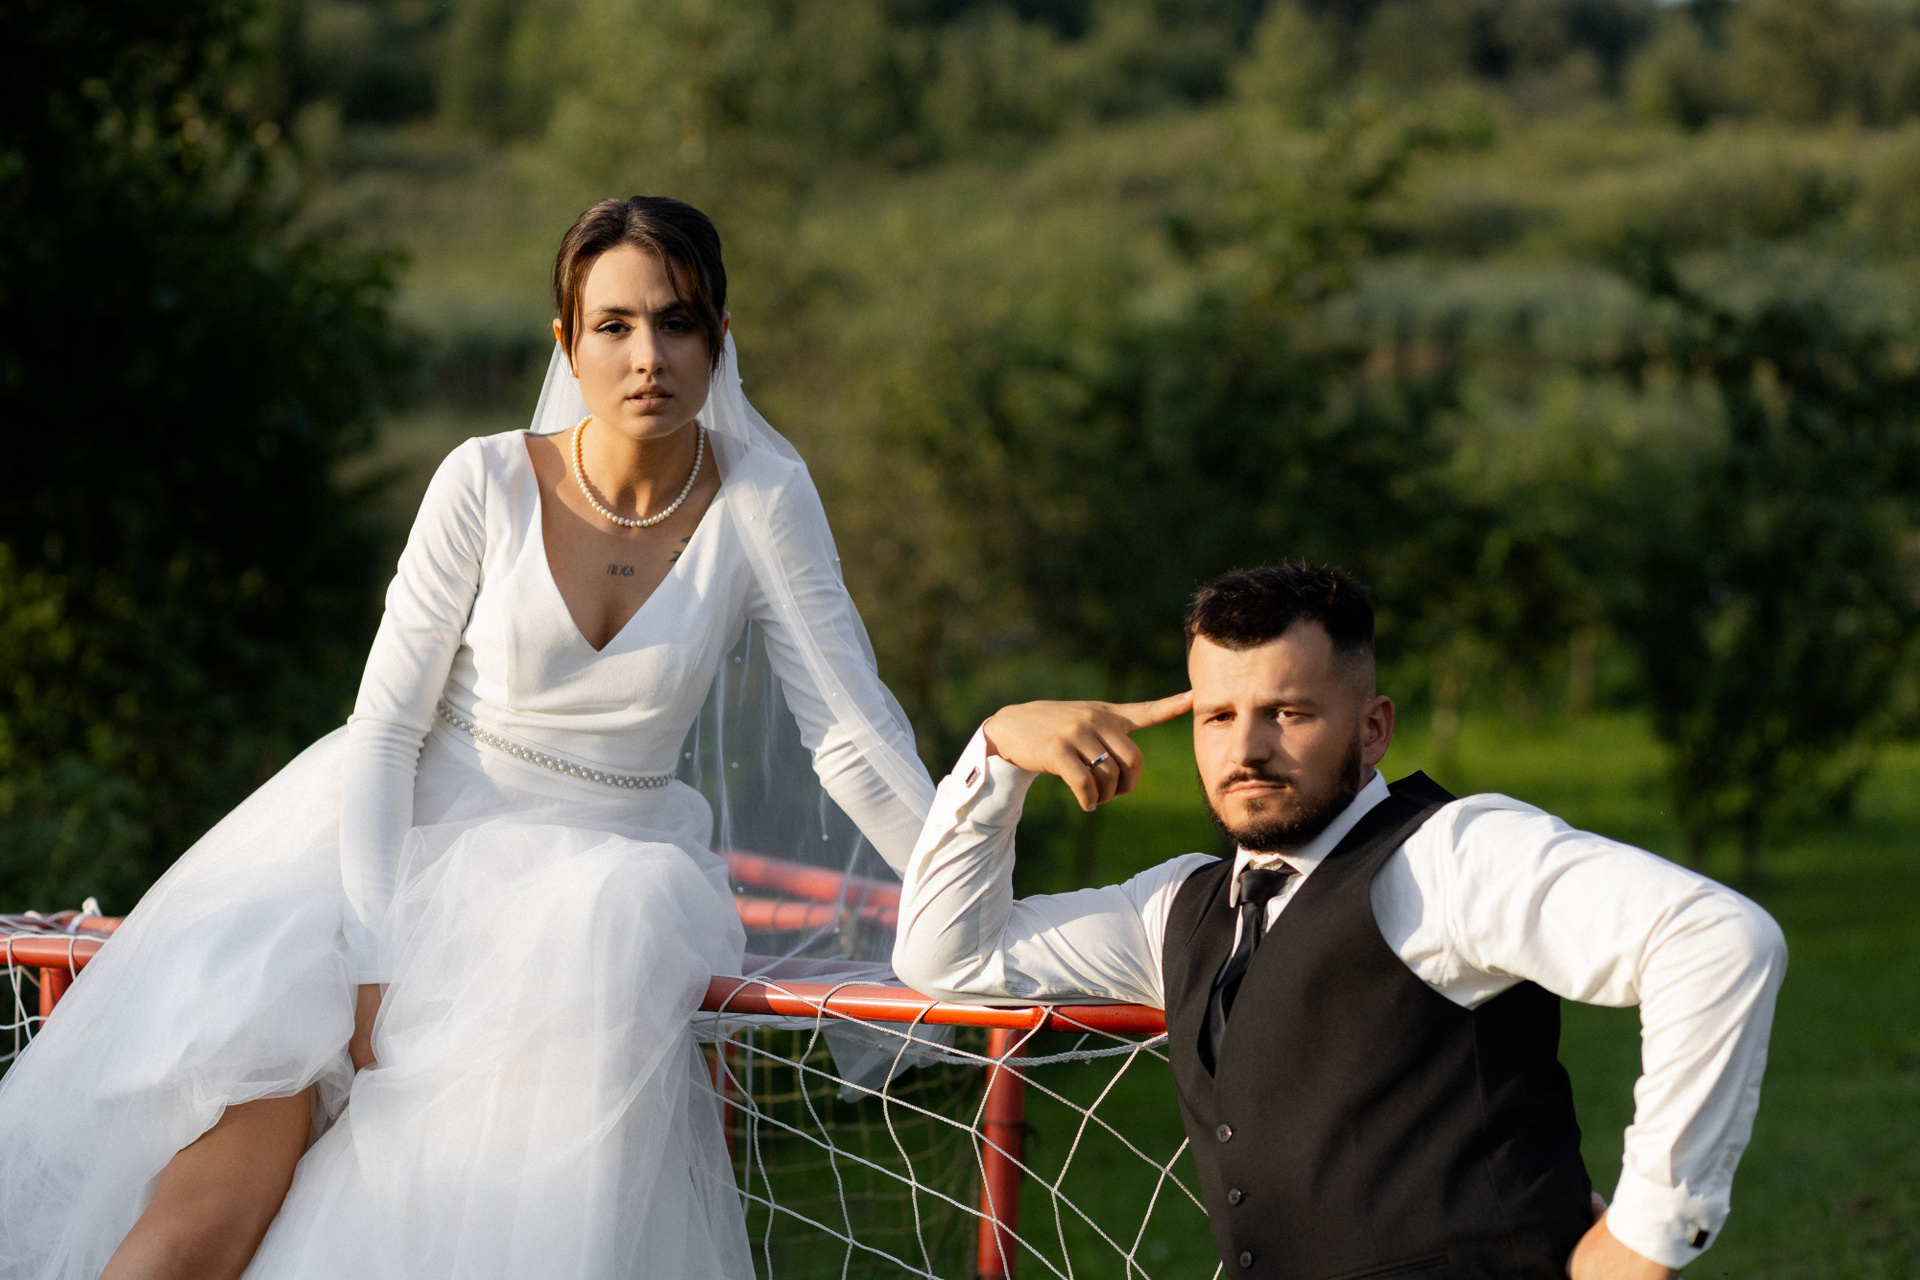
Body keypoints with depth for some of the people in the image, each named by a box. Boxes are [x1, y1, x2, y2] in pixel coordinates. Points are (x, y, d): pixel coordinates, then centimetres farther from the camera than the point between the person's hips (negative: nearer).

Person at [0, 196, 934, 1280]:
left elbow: (856, 733, -5)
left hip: (604, 861, 1)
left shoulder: (759, 500, -6)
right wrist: (369, 949, -18)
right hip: (410, 833, -1)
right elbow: (385, 722, -6)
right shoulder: (491, 481, -8)